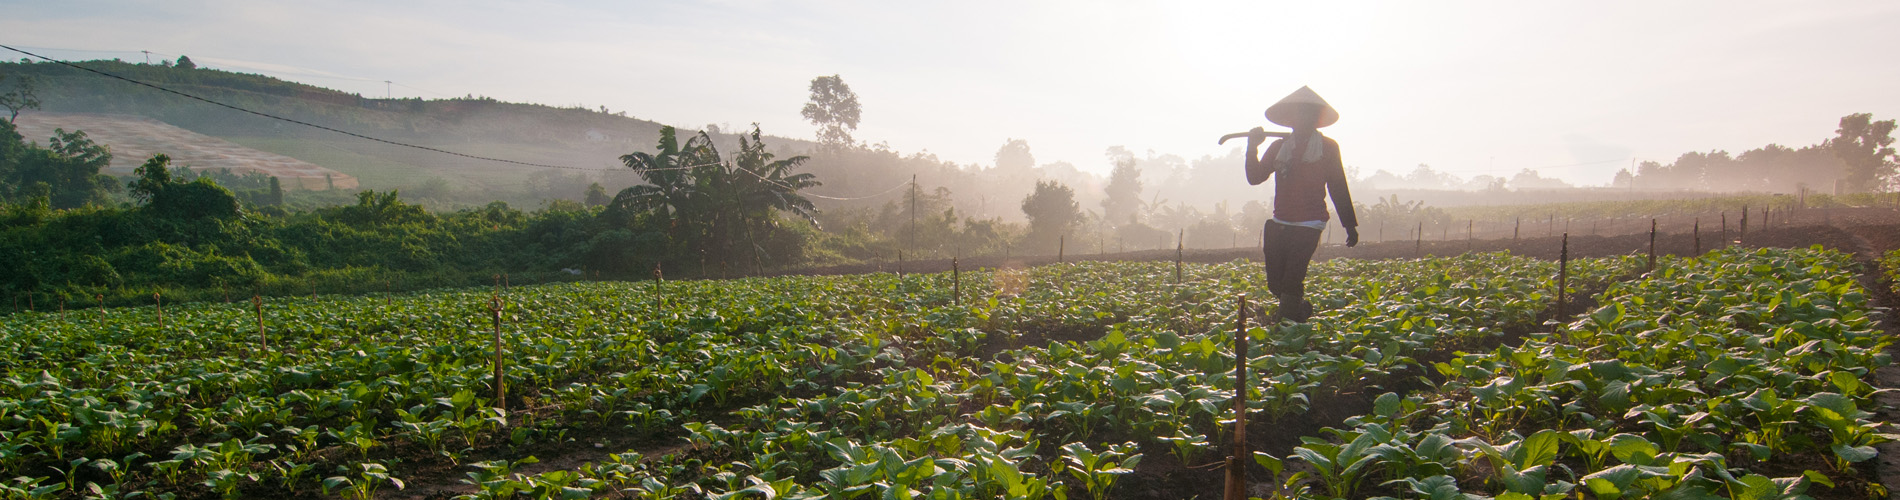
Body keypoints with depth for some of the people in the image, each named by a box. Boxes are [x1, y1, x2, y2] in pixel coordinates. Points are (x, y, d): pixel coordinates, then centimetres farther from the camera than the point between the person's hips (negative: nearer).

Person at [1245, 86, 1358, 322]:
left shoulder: (1328, 147, 5)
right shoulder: (1279, 147, 13)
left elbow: (1339, 189, 8)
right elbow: (1255, 177, 6)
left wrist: (1350, 225, 9)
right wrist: (1253, 147, -9)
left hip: (1309, 225, -4)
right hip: (1279, 224, 4)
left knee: (1291, 282, -14)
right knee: (1275, 283, 4)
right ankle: (1303, 311, 30)